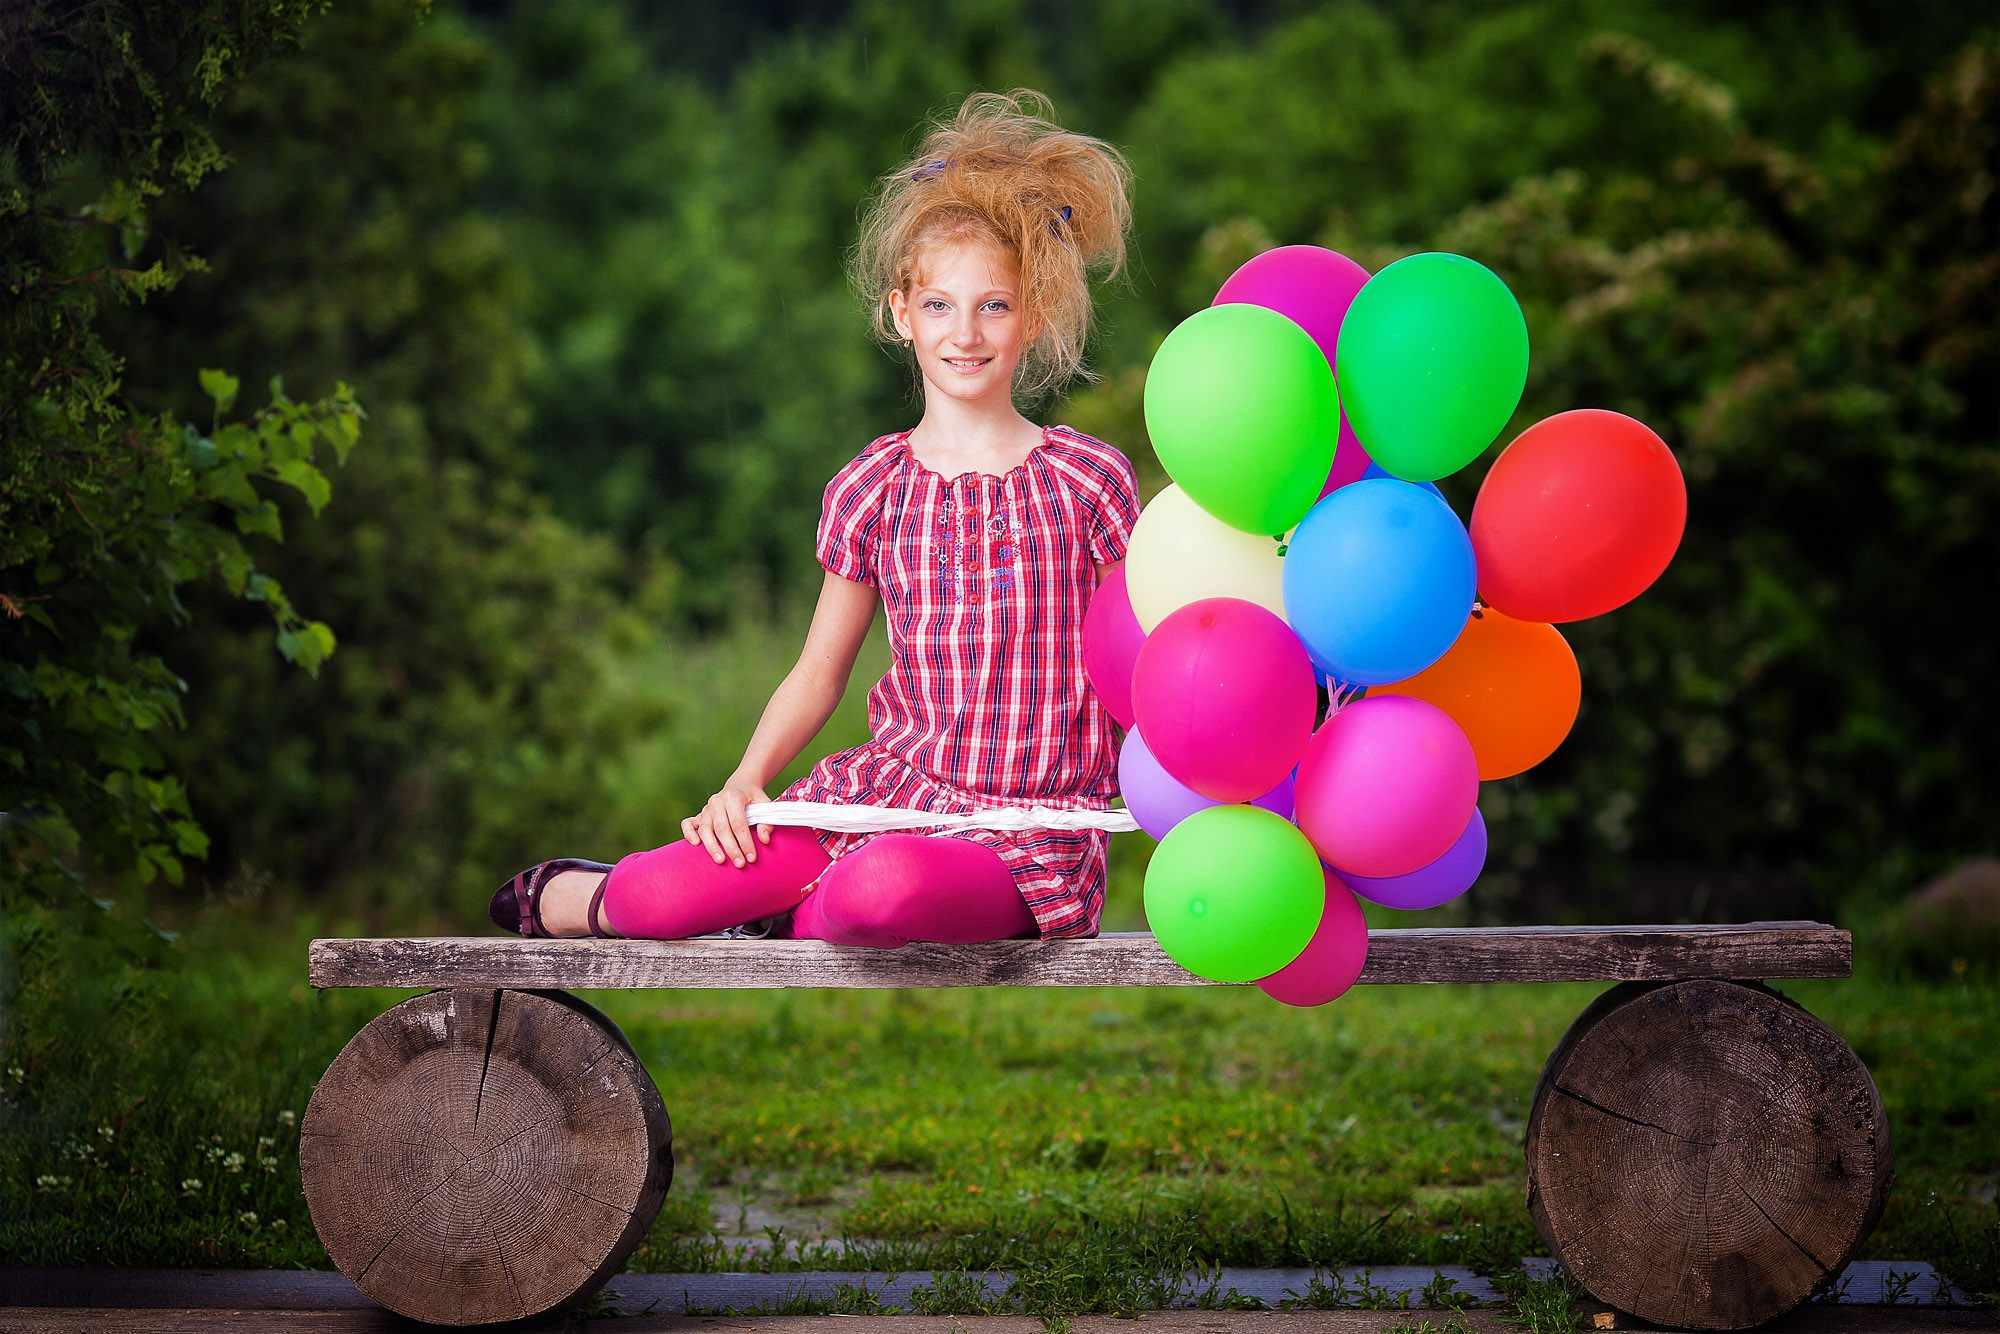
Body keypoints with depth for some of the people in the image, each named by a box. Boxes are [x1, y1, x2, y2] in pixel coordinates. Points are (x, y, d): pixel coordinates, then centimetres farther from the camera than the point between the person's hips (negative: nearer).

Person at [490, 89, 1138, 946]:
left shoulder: (1090, 482, -1)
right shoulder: (872, 489, 6)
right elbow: (819, 672, 13)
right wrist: (745, 782, -3)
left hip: (1029, 838, -2)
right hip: (887, 788, 3)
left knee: (886, 884, -38)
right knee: (667, 894, -20)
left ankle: (800, 920, -1)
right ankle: (560, 898, 18)